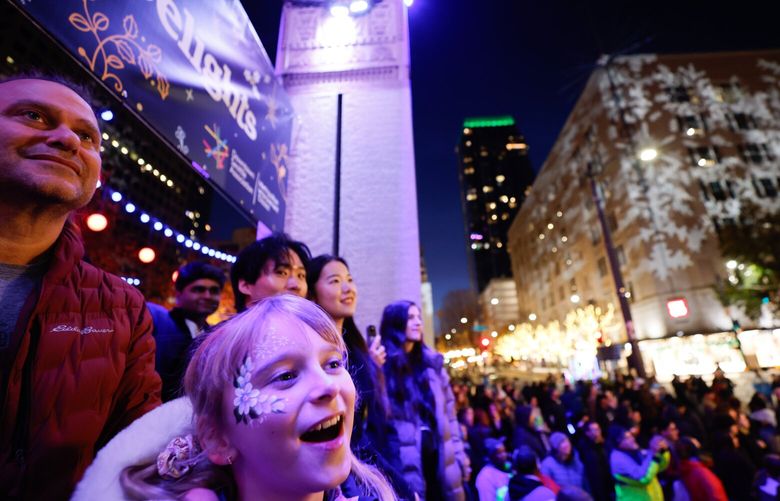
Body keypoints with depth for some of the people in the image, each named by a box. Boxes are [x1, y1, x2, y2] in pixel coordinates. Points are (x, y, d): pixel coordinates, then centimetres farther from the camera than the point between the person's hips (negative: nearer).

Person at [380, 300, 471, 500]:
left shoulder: (432, 362, 6)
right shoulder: (381, 366, -10)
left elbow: (449, 413, 10)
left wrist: (459, 455, 8)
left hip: (439, 457, 5)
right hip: (406, 463, -4)